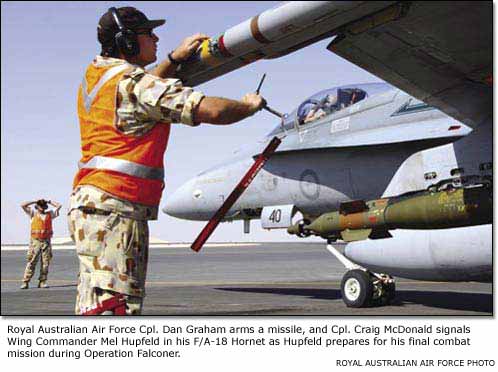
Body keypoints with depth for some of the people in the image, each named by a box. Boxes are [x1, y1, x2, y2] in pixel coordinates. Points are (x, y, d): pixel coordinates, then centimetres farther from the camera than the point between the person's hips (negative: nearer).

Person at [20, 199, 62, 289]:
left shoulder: (50, 214, 14)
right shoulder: (33, 214, 10)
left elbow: (59, 206, 15)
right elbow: (23, 205, 4)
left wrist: (49, 202, 19)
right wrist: (34, 201, 9)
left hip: (46, 242, 2)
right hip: (35, 241, -2)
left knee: (45, 263, 1)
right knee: (31, 262, -6)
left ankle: (42, 282, 6)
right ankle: (25, 282, -5)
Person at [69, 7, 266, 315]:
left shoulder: (97, 75, 16)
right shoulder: (131, 81, -12)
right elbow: (212, 110, -17)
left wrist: (175, 58, 27)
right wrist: (250, 105, 2)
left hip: (92, 204, 10)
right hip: (112, 208, -10)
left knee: (96, 306, 15)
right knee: (113, 307, -13)